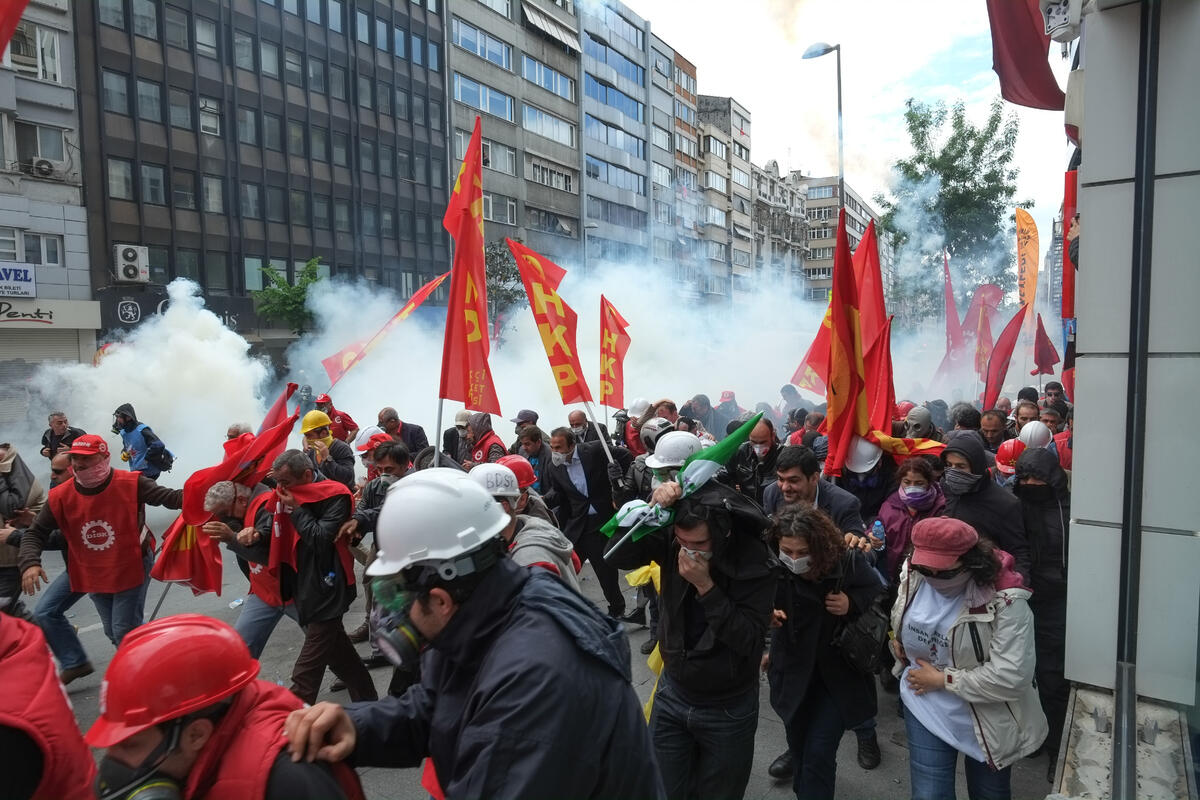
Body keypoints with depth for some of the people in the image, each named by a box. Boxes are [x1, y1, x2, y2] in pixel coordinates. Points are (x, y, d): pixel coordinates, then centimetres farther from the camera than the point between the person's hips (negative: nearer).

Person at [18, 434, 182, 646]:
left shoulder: (131, 484, -19)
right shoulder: (60, 496, -8)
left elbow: (170, 497, -20)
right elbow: (36, 533, 1)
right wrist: (29, 563, -17)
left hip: (131, 570, -5)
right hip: (93, 577, 5)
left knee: (125, 632, -5)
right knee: (113, 633, 20)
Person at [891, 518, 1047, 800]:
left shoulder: (1004, 600, -26)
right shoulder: (912, 576, -9)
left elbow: (1011, 678, -28)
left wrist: (942, 680, -21)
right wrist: (897, 644, -2)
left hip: (988, 720, -3)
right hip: (926, 709, 3)